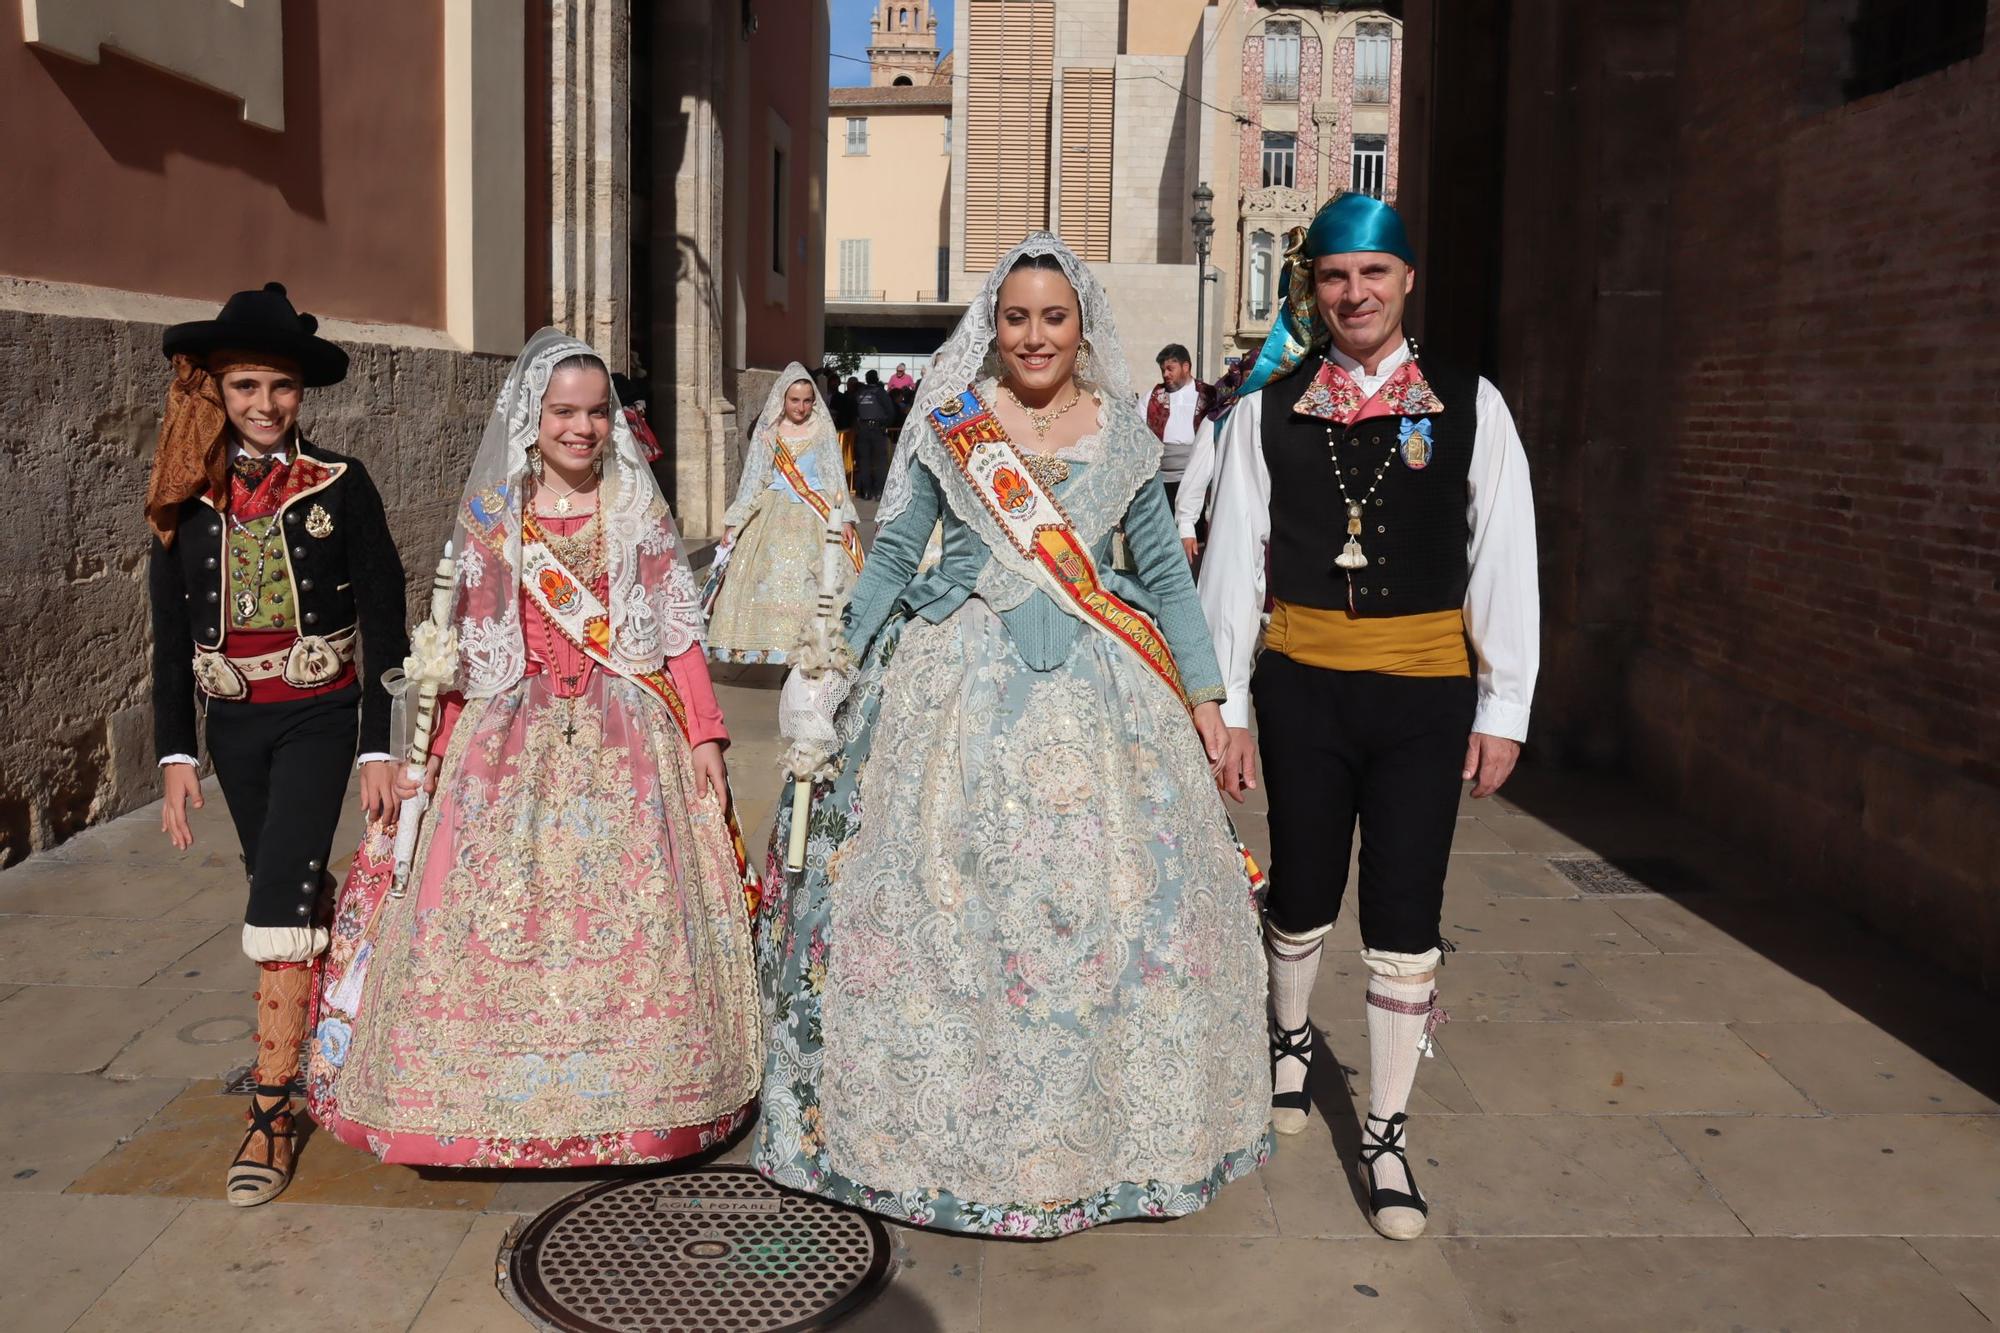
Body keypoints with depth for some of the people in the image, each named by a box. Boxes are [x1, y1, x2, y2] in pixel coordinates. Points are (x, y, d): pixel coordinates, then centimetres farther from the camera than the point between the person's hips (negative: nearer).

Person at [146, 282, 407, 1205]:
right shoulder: (187, 498, 2)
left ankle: (273, 1112, -4)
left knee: (279, 901, -12)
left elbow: (383, 624, -6)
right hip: (231, 723, 4)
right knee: (291, 894, 16)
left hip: (319, 716, -4)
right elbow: (170, 634, 6)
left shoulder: (341, 486, -7)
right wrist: (176, 754, 2)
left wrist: (379, 748, -9)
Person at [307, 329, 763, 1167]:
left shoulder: (638, 510, 5)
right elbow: (469, 650, 9)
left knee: (627, 918, -3)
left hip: (626, 737, -1)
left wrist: (703, 733, -2)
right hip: (513, 738, 1)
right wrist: (437, 752, 7)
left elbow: (677, 632, 4)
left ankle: (624, 1097, 11)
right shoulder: (491, 516, 7)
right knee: (494, 919, -2)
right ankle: (508, 1096, 14)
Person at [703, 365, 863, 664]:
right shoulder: (767, 433, 6)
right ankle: (776, 647, 0)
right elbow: (753, 478, 7)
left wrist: (844, 518, -5)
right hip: (775, 514, 1)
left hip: (814, 515, -1)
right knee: (772, 577, -4)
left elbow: (835, 476, 4)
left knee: (816, 580, -8)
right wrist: (734, 522, 4)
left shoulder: (822, 430, 4)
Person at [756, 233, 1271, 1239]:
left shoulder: (1122, 430, 7)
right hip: (959, 688, -1)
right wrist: (843, 675, 3)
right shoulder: (944, 424, 4)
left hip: (1096, 692, 1)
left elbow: (1164, 569, 10)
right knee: (943, 897, 0)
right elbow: (893, 556, 7)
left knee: (1107, 898, 3)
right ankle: (947, 1120, 19)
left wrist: (1203, 695, 6)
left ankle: (1101, 1124, 21)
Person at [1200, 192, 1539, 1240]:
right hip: (1303, 684, 1)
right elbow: (1231, 561, -1)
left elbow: (1504, 559, -1)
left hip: (1425, 691, 0)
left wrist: (1503, 709, -4)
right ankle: (1289, 1037, 46)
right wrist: (1225, 708, -2)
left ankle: (1386, 1134, 19)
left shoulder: (1469, 406, -1)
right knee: (1302, 892, 16)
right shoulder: (1265, 412, 0)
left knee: (1405, 921, 3)